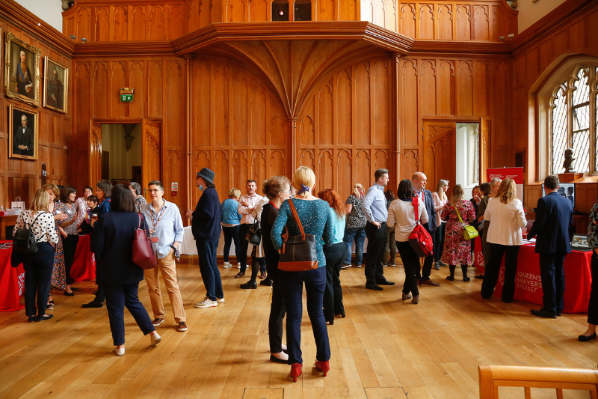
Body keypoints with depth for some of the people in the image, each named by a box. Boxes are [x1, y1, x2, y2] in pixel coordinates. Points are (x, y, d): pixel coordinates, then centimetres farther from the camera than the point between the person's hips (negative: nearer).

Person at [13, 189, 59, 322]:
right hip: (44, 251, -5)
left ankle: (30, 314, 23)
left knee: (29, 282, 14)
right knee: (43, 283, 9)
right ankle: (41, 314, 18)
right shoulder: (48, 216, -17)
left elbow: (15, 233, 6)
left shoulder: (23, 215, -2)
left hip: (27, 252, 5)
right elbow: (53, 239, -15)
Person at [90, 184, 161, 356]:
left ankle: (120, 345, 19)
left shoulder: (105, 220, -15)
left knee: (115, 307, 10)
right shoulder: (139, 218, -5)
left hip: (111, 271, -3)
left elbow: (96, 247, -13)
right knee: (133, 301, 21)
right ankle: (153, 333, 15)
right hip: (133, 270, 4)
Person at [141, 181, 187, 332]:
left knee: (172, 286, -4)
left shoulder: (172, 208, -2)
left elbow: (179, 230, 4)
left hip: (166, 253, -3)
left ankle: (181, 319, 4)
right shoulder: (144, 210, 4)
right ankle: (158, 316, 26)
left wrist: (174, 247, -5)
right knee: (152, 287, 9)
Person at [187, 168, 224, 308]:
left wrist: (193, 214, -12)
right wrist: (195, 215, 16)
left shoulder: (208, 194, -17)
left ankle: (211, 298, 6)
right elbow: (219, 214, 19)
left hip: (206, 236, -10)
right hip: (212, 234, 10)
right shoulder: (213, 192, 14)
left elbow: (208, 214, -27)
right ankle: (219, 295, 26)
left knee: (207, 267, -2)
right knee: (212, 265, 17)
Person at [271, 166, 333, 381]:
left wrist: (281, 249, -5)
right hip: (317, 265, 2)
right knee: (317, 312, 16)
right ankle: (323, 360, 25)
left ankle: (296, 364, 15)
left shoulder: (288, 204, -10)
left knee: (294, 315, 8)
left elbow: (275, 232, -23)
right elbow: (330, 240, -1)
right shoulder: (324, 206, -4)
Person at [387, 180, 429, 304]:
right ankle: (406, 291, 21)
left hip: (401, 240, -1)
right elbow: (425, 220, 3)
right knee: (413, 266, 16)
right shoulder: (419, 203, -6)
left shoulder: (394, 204, -11)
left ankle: (415, 295, 12)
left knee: (409, 267, 10)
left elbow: (390, 224, -9)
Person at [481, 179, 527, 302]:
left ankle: (486, 292, 24)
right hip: (512, 240, -2)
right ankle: (507, 296, 16)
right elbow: (522, 223, -11)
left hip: (495, 238, 3)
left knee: (492, 265, 15)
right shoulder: (517, 203, -12)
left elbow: (486, 217, 10)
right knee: (510, 269, 9)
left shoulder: (492, 201, -4)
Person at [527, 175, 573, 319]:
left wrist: (530, 235, 0)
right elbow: (570, 224, 12)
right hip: (563, 244, 6)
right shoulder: (568, 202, 6)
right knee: (559, 275, 14)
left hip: (547, 245, -6)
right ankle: (559, 307, 22)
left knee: (548, 276, -1)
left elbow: (539, 223, -17)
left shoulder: (544, 201, -15)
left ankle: (550, 309, 4)